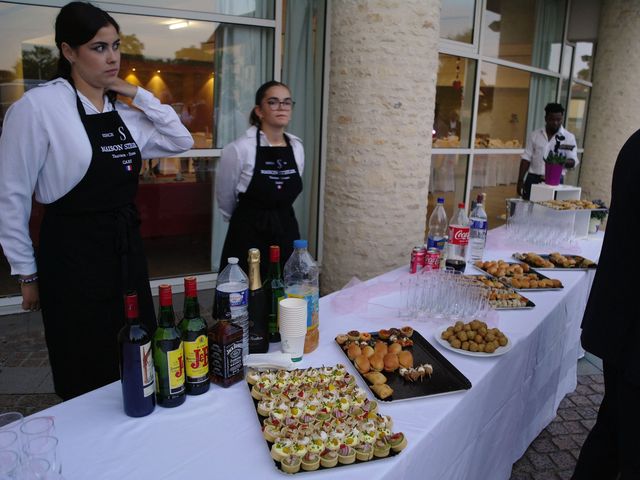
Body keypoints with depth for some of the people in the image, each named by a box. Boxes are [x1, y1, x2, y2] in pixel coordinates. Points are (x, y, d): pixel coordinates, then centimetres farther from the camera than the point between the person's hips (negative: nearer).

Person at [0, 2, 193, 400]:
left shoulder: (124, 112, 7)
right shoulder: (38, 106, -12)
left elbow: (181, 141, 12)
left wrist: (138, 95, 2)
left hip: (127, 249, 6)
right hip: (73, 254, -6)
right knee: (87, 381, 9)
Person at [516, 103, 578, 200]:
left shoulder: (569, 137, 2)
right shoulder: (535, 135, 7)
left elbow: (573, 162, -1)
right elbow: (526, 159, 8)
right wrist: (520, 180, 1)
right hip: (533, 180, 2)